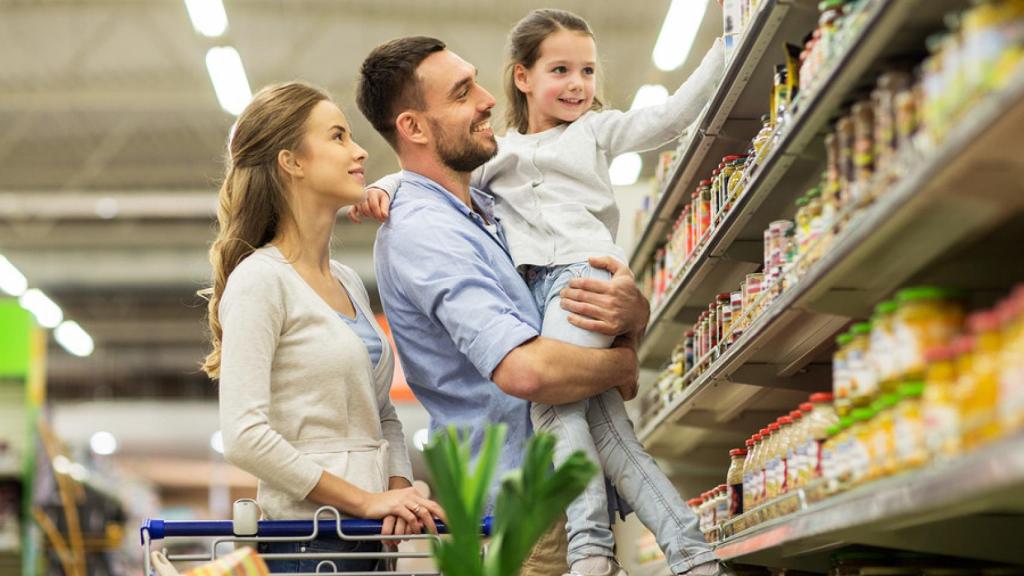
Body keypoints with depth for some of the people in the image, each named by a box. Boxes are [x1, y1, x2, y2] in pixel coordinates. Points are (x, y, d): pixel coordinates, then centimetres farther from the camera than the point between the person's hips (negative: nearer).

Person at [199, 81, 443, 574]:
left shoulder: (349, 283, 15)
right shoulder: (260, 280, -9)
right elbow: (244, 436, -17)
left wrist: (399, 492, 0)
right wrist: (364, 499, -16)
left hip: (369, 536, 7)